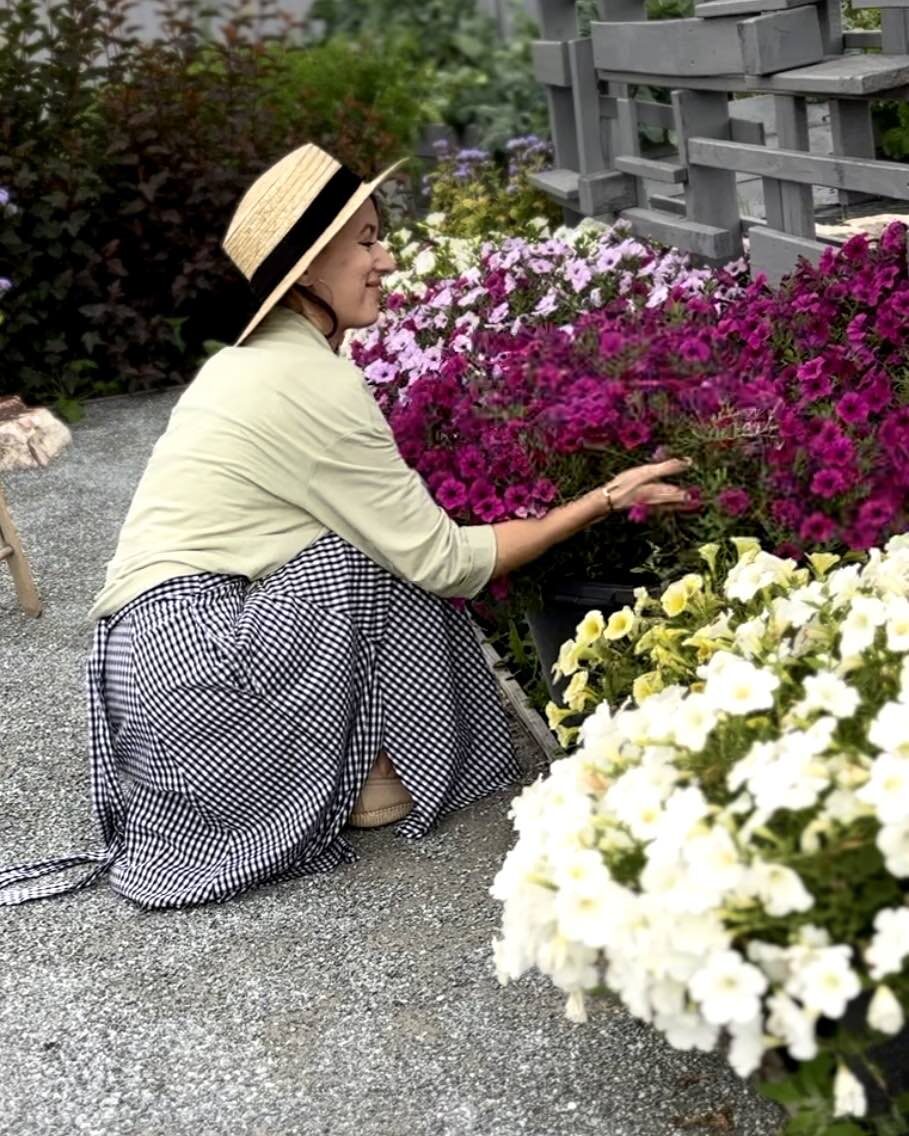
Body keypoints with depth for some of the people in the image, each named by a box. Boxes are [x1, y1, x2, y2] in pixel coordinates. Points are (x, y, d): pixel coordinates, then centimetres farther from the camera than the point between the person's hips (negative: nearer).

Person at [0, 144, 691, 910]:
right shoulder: (314, 382, -15)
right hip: (192, 663, -9)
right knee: (394, 563, -6)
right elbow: (442, 561, -12)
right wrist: (601, 504, -7)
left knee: (389, 540, 13)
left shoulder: (258, 359, 14)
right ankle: (360, 783, 4)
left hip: (148, 651, 9)